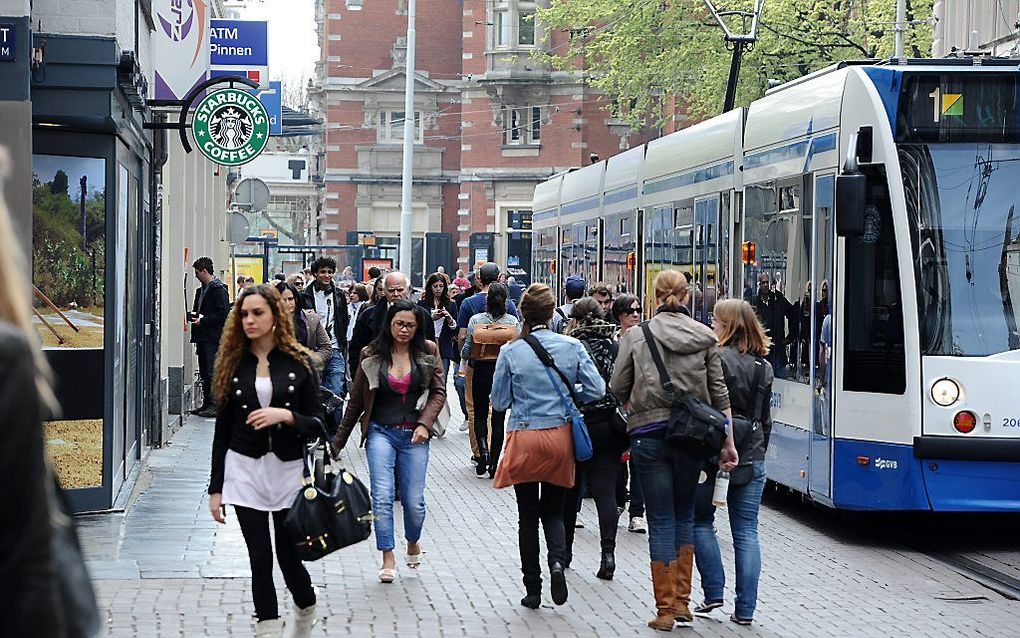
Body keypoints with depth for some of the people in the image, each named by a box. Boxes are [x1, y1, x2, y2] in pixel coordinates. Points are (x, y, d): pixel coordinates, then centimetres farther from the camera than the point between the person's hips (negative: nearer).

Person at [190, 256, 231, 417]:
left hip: (213, 338, -10)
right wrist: (194, 316, 9)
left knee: (212, 372, -8)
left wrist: (202, 320, -16)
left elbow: (223, 313, -18)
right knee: (204, 372, 12)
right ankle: (207, 403, 17)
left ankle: (215, 405, -6)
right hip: (203, 337, 10)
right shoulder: (202, 289, 18)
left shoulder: (218, 289, -11)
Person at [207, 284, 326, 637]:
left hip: (288, 469, -1)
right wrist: (216, 488, 5)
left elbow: (316, 424, -1)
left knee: (289, 555, 4)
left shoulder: (299, 363, -2)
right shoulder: (233, 364, 3)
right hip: (245, 470, 1)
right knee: (260, 558, -1)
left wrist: (286, 416, -21)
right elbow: (223, 429, 6)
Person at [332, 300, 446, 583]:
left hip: (414, 435, 0)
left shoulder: (427, 352, 4)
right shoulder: (372, 357, 3)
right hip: (381, 432, 0)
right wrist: (339, 441, 13)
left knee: (414, 501, 0)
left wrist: (425, 424, -11)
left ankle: (413, 543, 31)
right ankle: (388, 559, -7)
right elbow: (356, 401, 10)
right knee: (382, 495, -15)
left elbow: (439, 391, 4)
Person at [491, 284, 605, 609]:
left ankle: (532, 589, 11)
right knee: (553, 511, 16)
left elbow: (499, 402, -1)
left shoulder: (511, 352, -8)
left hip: (524, 439, -1)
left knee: (528, 516, 10)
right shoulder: (572, 347, -5)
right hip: (560, 438, 1)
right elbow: (596, 390, -4)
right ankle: (557, 561, -12)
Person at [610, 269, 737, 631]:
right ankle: (682, 600, 15)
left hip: (648, 434, -2)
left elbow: (618, 390, 0)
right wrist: (728, 443, 6)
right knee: (685, 514, 17)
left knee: (661, 520, 3)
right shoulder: (705, 337, 3)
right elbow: (719, 394, 2)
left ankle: (665, 609, 3)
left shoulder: (636, 335, -2)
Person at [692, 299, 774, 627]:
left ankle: (713, 592, 7)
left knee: (701, 521, 13)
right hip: (752, 458, 5)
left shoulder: (716, 359, -13)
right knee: (746, 531, 6)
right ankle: (745, 608, 5)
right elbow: (765, 418, 15)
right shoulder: (764, 367, 8)